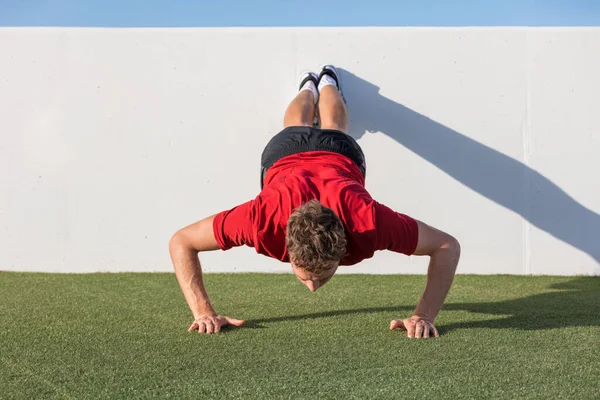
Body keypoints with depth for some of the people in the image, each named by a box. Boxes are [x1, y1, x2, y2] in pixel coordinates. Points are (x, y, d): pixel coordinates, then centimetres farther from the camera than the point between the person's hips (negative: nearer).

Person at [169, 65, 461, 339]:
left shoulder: (367, 221, -50)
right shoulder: (264, 218, -49)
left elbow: (447, 246, -37)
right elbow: (181, 242, -36)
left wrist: (424, 316, -46)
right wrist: (203, 312, -44)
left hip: (341, 154, 0)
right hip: (283, 154, 0)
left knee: (333, 130, 39)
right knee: (296, 128, 39)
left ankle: (328, 83, 68)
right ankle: (308, 86, 70)